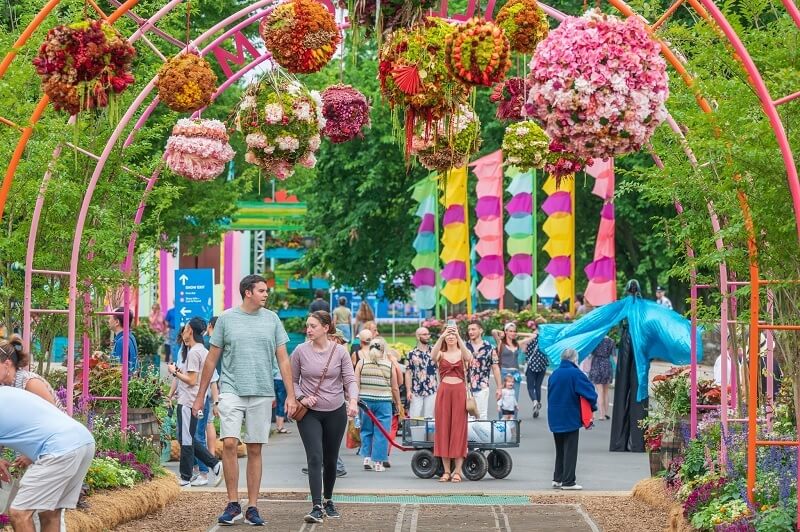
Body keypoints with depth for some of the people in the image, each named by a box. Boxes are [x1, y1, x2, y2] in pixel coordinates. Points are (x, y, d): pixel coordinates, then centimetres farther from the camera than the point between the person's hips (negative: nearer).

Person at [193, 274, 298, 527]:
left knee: (255, 450, 5)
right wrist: (200, 396, 7)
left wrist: (291, 395, -1)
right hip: (231, 390, -2)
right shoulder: (226, 318, 2)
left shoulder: (272, 319, 7)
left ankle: (252, 508, 11)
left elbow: (283, 360, 8)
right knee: (229, 443, -13)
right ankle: (233, 504, -3)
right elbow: (211, 359, 7)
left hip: (262, 393, 2)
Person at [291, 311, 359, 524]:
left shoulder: (339, 351, -3)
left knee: (331, 459, 13)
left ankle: (328, 501, 32)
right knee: (315, 458, -15)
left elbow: (350, 379, -5)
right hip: (309, 413, -1)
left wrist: (353, 400, -22)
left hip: (336, 412, 1)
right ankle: (316, 507, -19)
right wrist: (301, 398, -12)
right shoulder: (300, 351, -3)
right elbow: (292, 380, 5)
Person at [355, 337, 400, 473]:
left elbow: (356, 384, -3)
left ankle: (367, 457, 11)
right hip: (383, 402, -1)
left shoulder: (362, 363, 2)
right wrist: (398, 403, 15)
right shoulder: (390, 365, 1)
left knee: (366, 430, 17)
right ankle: (378, 462, 6)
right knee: (381, 432, 5)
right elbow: (395, 388, 4)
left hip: (365, 400, 1)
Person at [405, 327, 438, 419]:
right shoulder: (412, 354, 4)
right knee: (414, 417, -4)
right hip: (416, 392, -1)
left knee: (429, 417, 2)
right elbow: (408, 373, 3)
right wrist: (408, 391, -4)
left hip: (432, 391, 1)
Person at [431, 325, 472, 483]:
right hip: (443, 391, 1)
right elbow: (433, 356, -15)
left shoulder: (462, 353, 7)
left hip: (459, 391, -1)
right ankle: (446, 471, 6)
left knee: (459, 428, -3)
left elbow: (469, 357, -18)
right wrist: (441, 336, -28)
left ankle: (457, 470, 0)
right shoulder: (441, 354, 9)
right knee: (443, 428, 0)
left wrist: (458, 336, -27)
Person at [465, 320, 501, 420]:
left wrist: (499, 387, 2)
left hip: (482, 387, -1)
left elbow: (495, 368, 4)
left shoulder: (489, 348, 3)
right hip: (465, 387, 1)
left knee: (482, 415, 4)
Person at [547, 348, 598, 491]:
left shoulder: (554, 374, 7)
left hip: (555, 419, 6)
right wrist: (593, 407, 4)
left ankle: (557, 479, 19)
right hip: (570, 419, -6)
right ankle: (568, 481, -1)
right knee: (570, 450, 0)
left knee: (560, 449, 17)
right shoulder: (576, 374, -13)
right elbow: (590, 392, -13)